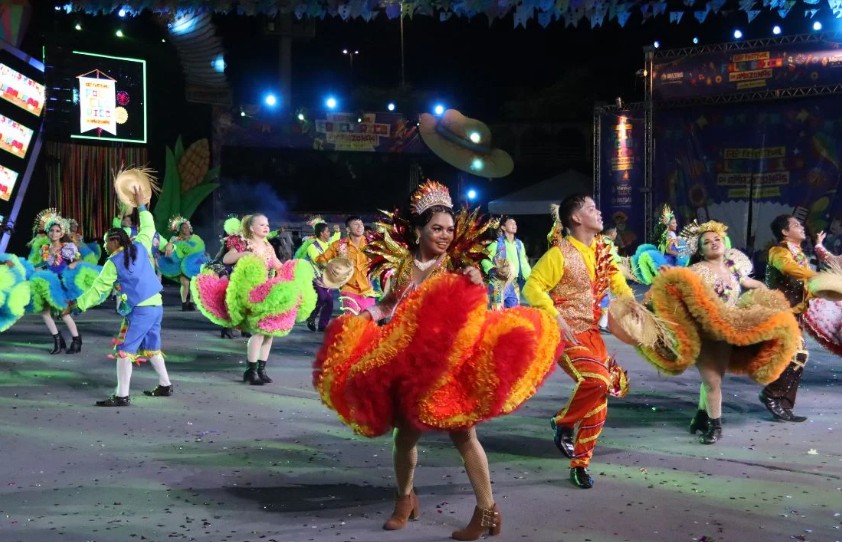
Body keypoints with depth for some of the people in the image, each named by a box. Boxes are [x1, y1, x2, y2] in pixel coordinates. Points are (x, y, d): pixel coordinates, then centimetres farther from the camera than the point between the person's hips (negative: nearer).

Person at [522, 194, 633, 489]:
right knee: (597, 380, -28)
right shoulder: (559, 253, -14)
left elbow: (618, 283, 10)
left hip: (591, 332, 7)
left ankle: (580, 464, 18)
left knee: (598, 402, 4)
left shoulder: (601, 250, 9)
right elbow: (532, 288, -17)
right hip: (564, 333, -7)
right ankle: (563, 422, 1)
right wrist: (557, 319, -25)